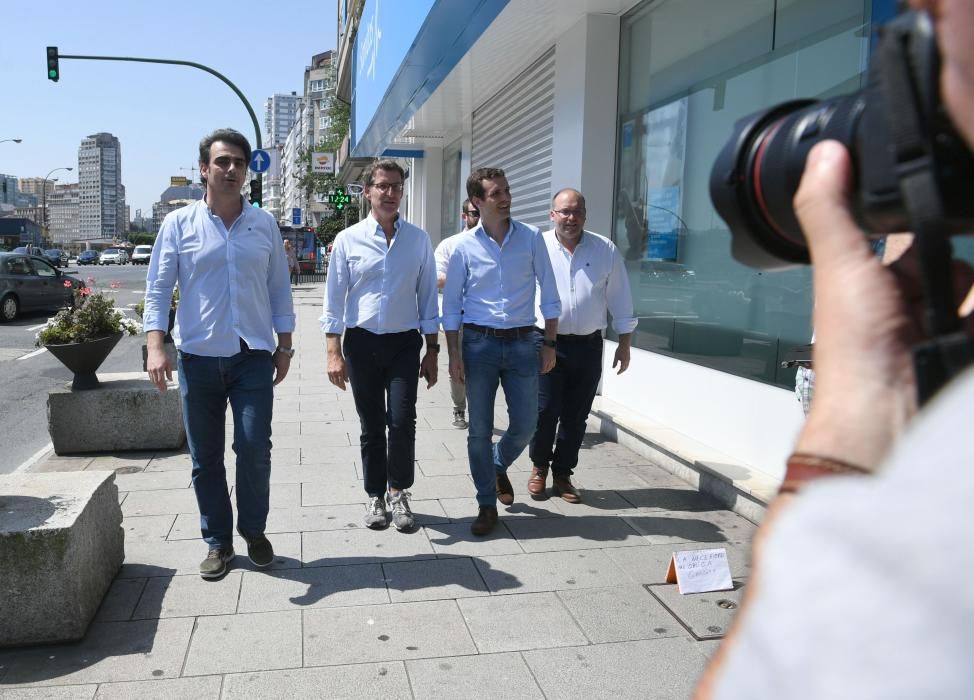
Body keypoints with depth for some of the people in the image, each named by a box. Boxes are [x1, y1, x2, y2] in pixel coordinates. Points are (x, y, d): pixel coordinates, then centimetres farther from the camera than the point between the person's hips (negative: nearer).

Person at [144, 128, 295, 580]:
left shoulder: (264, 225, 6)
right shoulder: (179, 224, 2)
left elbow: (279, 290, 10)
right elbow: (157, 290, -1)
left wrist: (285, 346, 7)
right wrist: (155, 347, -12)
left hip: (254, 357, 0)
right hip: (198, 357, 0)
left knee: (254, 450, -4)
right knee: (205, 458, 8)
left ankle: (253, 531, 20)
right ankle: (217, 542, 24)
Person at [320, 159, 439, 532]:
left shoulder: (419, 239, 3)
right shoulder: (348, 240, 0)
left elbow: (427, 296, 6)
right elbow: (334, 299, 0)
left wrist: (432, 350, 4)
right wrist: (334, 352, -6)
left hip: (404, 342, 0)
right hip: (362, 343, 0)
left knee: (402, 421, -8)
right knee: (371, 426, 9)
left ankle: (399, 493, 15)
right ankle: (375, 496, 25)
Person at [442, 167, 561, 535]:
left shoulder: (531, 238, 0)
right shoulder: (464, 246, -2)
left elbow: (549, 294, 5)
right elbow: (451, 305, 3)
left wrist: (549, 343, 1)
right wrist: (454, 355, -2)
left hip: (523, 342, 1)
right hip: (479, 342, -1)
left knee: (525, 425, 5)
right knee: (480, 429, 5)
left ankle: (499, 466, 38)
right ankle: (487, 504, 21)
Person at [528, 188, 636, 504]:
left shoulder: (606, 250, 1)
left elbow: (619, 299, 6)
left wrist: (624, 344, 6)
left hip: (588, 346, 2)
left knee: (575, 416, 10)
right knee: (545, 411, 1)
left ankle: (562, 474, 28)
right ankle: (539, 468, 26)